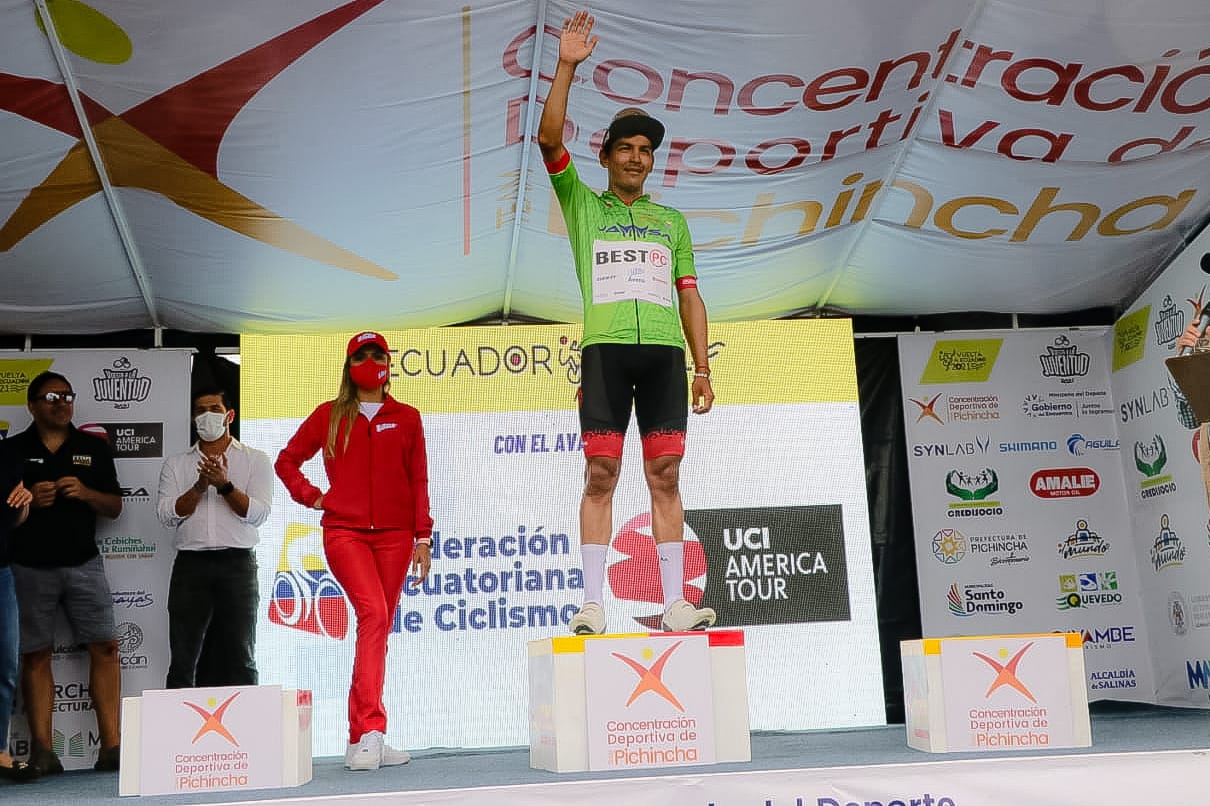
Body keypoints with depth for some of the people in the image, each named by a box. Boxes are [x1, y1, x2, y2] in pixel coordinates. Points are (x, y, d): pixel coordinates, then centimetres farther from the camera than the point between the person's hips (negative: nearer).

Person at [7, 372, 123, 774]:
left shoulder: (94, 448, 10)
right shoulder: (13, 449, 6)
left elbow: (114, 506, 10)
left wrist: (86, 493, -9)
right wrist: (28, 499, -13)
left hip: (83, 563, 1)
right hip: (30, 567, -1)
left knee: (105, 647, -6)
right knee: (35, 655, 1)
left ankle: (111, 746, -3)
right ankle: (41, 750, 6)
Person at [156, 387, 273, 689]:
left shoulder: (255, 460, 9)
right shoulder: (176, 464, 15)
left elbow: (257, 514, -3)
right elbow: (166, 514, 2)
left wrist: (224, 485, -15)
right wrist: (200, 486, -11)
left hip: (237, 563, -1)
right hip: (191, 564, 2)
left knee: (240, 659, 1)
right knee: (183, 661, 0)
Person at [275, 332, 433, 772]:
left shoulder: (407, 418, 11)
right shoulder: (329, 416, 9)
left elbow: (418, 483, 8)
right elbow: (286, 461, 18)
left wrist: (423, 538, 2)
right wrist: (311, 496, 5)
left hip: (394, 535, 2)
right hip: (344, 532, -2)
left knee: (377, 629, 3)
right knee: (373, 614, -21)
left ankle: (361, 739, 11)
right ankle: (371, 731, -23)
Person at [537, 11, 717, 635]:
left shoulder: (672, 221, 22)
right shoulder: (582, 205, 16)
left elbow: (689, 296, 17)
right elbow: (549, 139, 2)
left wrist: (702, 366, 9)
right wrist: (567, 67, -4)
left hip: (664, 350, 2)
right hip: (605, 347, -2)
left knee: (665, 475, -1)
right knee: (600, 473, -5)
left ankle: (674, 603, 2)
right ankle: (592, 603, -3)